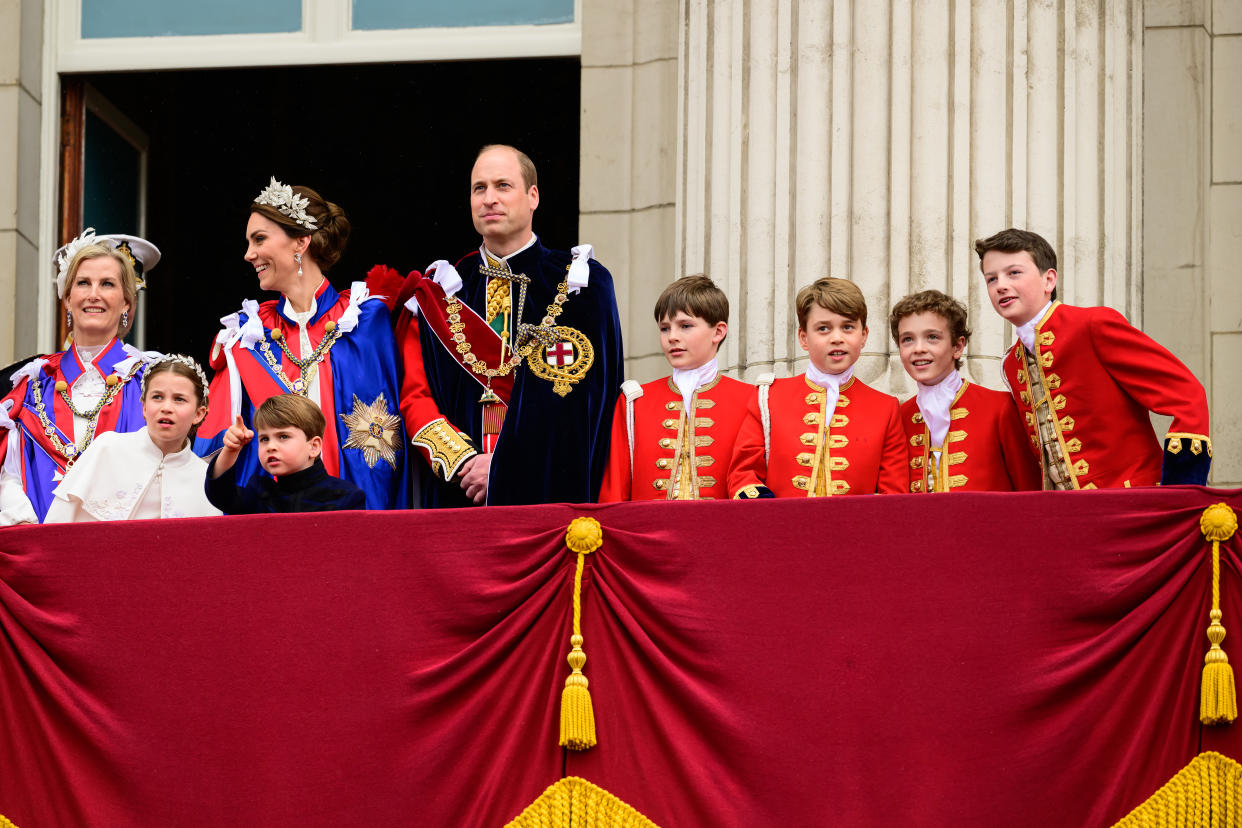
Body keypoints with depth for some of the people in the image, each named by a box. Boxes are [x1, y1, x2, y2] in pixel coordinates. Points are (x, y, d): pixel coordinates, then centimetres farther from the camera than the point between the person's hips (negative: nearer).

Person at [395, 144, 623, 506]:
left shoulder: (581, 284, 2)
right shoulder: (441, 291, 11)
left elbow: (581, 400, -7)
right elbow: (414, 396, 5)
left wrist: (507, 466, -15)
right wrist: (464, 462, -11)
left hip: (550, 491, -2)